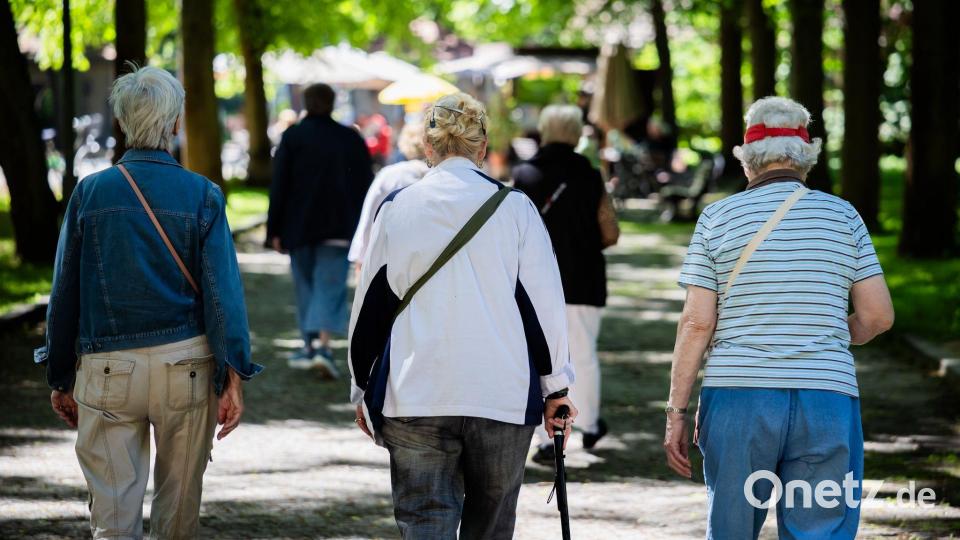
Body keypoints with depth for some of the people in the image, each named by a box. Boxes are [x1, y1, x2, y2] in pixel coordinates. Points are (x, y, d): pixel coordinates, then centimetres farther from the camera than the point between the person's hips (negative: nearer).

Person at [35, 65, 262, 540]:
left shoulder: (90, 193, -1)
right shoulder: (201, 195, -3)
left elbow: (64, 294, 3)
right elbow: (222, 290, -6)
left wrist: (60, 378, 11)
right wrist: (232, 378, -3)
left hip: (107, 372, 0)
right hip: (186, 367, 0)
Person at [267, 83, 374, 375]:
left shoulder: (292, 137, -3)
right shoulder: (351, 139, 3)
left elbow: (279, 187, -5)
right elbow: (365, 186, 6)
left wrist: (275, 230, 0)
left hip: (300, 227, 0)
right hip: (339, 228, 0)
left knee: (306, 284, 14)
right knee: (330, 287, -3)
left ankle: (310, 346, 17)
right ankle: (323, 344, -20)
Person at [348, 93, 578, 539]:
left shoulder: (396, 209, 1)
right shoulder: (514, 208, -1)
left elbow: (370, 306, 7)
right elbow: (545, 302, 1)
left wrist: (363, 390, 18)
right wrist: (556, 387, 10)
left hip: (415, 398, 0)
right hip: (503, 397, 0)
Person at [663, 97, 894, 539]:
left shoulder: (718, 218, 2)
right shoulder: (843, 216, 5)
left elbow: (696, 323, -2)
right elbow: (878, 315, 4)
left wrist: (676, 411, 3)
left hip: (738, 398, 0)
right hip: (826, 399, 0)